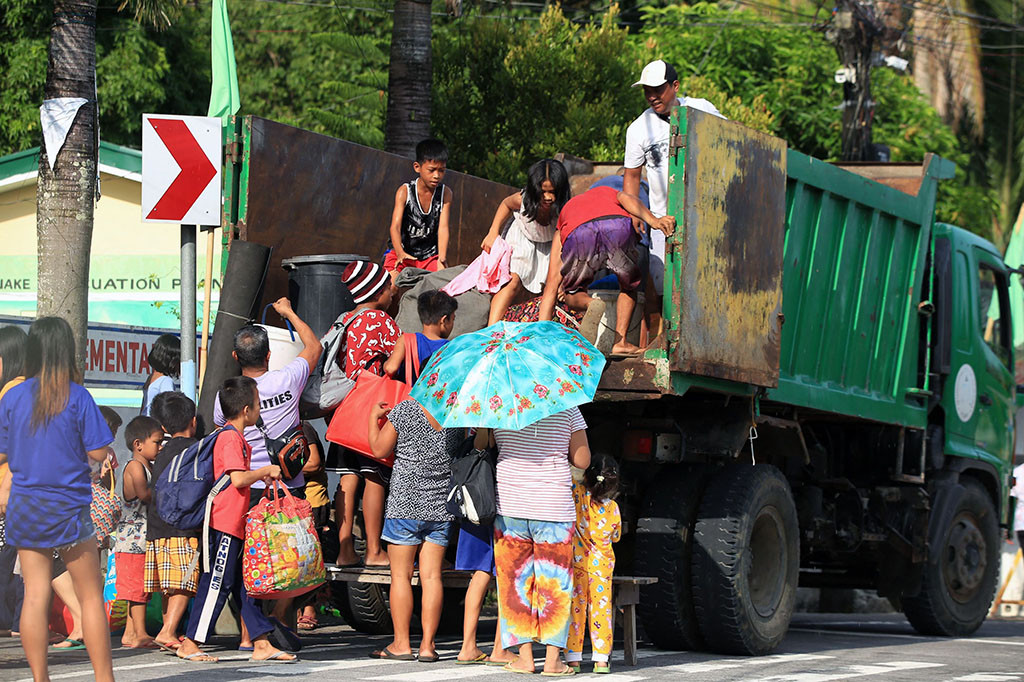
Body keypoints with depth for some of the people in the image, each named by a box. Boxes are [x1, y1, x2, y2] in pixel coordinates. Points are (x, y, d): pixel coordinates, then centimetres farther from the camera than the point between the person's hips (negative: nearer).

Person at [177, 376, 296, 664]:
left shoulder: (236, 438, 18)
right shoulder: (231, 438, -14)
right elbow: (238, 478, -23)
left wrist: (261, 476, 16)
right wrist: (266, 470, -11)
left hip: (236, 525, 10)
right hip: (225, 524, -10)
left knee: (245, 584, 9)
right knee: (218, 583, -6)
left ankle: (262, 644, 10)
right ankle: (190, 644, 0)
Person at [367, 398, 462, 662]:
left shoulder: (403, 411, -11)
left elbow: (380, 450, -3)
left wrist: (374, 417, 13)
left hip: (406, 504, -3)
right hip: (441, 504, 3)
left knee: (401, 574, 3)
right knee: (431, 575, 4)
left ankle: (401, 644, 3)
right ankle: (427, 645, 3)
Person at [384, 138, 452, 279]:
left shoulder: (445, 193, -5)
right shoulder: (405, 191, -12)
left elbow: (443, 227, -14)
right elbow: (395, 226, -22)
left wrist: (442, 259, -31)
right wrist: (400, 253, -42)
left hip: (429, 254, 2)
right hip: (402, 251, -2)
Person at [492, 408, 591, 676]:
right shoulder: (567, 409, -3)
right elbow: (582, 461, -1)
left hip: (509, 505, 1)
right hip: (555, 508, -1)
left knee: (515, 582, 8)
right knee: (553, 583, 6)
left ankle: (525, 656, 5)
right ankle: (553, 658, 4)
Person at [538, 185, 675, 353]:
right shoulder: (610, 194, 45)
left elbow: (551, 288, 36)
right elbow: (626, 199, 16)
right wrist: (654, 221, -1)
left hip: (577, 236, 0)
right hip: (618, 227, 0)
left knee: (573, 296, 25)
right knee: (629, 287, 29)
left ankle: (590, 305, -9)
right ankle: (620, 342, 12)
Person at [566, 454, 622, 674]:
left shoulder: (578, 494, -11)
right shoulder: (613, 508, -1)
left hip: (577, 563, -2)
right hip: (602, 566, 2)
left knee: (575, 608, 2)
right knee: (601, 609, 7)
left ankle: (573, 658, 3)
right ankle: (601, 659, 7)